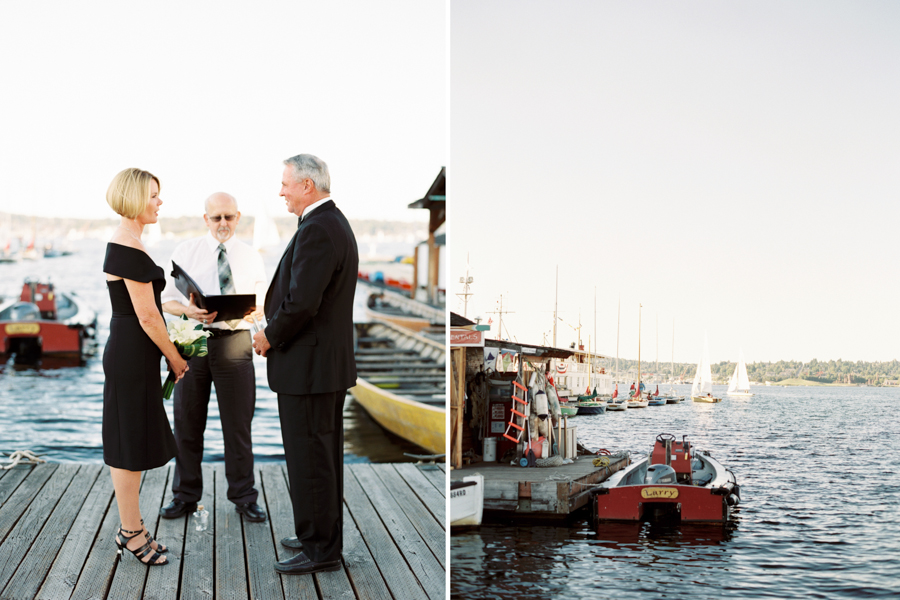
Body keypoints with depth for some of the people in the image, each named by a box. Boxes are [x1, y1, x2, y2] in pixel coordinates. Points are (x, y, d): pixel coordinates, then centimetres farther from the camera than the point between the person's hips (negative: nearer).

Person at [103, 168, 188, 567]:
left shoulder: (122, 243, 12)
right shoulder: (130, 249, -20)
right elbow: (146, 316, -19)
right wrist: (175, 358, -10)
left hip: (126, 351, 10)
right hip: (133, 355, -10)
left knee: (132, 441, 15)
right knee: (130, 443, 0)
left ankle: (130, 530, 25)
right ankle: (133, 533, 12)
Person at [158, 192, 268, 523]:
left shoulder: (251, 257, 8)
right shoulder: (184, 251, 6)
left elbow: (262, 306, 8)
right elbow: (166, 299, 5)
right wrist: (189, 310, -17)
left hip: (234, 340, 0)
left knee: (238, 423, 3)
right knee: (187, 421, 6)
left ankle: (243, 497, 15)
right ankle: (185, 495, 19)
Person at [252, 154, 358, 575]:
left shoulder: (316, 230, -19)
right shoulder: (336, 223, 13)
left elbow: (301, 302, -25)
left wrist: (270, 336, -9)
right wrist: (276, 331, 10)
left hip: (308, 365, -11)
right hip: (331, 361, 11)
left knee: (308, 458, -2)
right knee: (324, 454, 18)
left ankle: (320, 550, 6)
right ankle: (323, 535, 30)